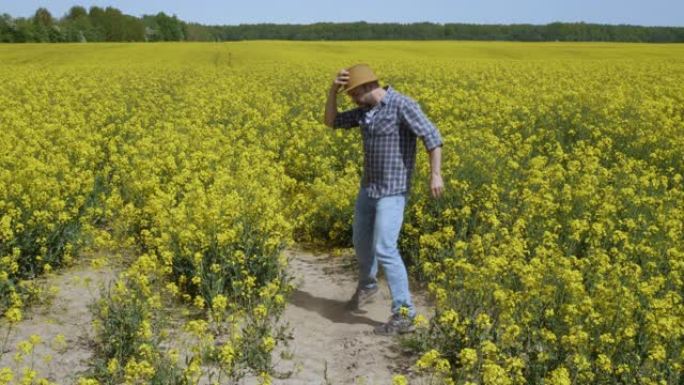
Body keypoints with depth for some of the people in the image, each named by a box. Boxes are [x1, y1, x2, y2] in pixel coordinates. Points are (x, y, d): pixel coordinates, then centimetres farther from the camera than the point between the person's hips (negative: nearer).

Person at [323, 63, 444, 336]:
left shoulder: (402, 105, -17)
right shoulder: (366, 111, 7)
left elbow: (431, 136, -21)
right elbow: (331, 122, 13)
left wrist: (435, 174, -29)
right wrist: (333, 91, -1)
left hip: (392, 191, -8)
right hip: (369, 187, 9)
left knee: (384, 249, -15)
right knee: (361, 240, 21)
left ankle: (404, 314, -8)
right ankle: (367, 285, 48)